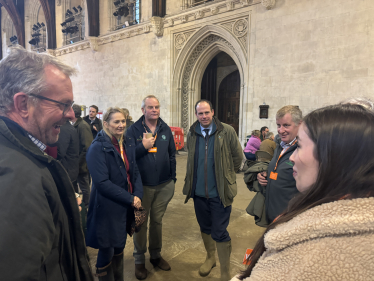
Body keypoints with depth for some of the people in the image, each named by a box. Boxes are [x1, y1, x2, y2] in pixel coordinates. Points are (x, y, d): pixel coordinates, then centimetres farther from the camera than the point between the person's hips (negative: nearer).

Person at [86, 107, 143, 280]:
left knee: (119, 248, 20)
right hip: (107, 210, -6)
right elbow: (102, 182, -21)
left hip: (125, 208, 6)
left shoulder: (126, 146, 7)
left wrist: (138, 195, -9)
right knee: (106, 252, 9)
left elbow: (135, 173, 8)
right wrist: (130, 199, -18)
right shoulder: (98, 148, -14)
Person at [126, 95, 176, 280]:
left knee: (157, 221, 16)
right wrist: (143, 146, -23)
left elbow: (172, 155, 8)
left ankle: (156, 255, 35)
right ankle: (139, 260, 29)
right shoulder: (134, 129, -6)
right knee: (141, 222, 10)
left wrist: (173, 179, 8)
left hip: (164, 185, 3)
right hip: (142, 186, -3)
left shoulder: (166, 129, 4)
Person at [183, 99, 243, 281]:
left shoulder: (227, 132, -10)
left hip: (219, 192, -4)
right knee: (205, 228, 20)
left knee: (220, 233, 2)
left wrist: (226, 175, 9)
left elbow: (238, 157, 1)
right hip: (198, 191, 4)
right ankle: (210, 258, 45)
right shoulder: (192, 134, 2)